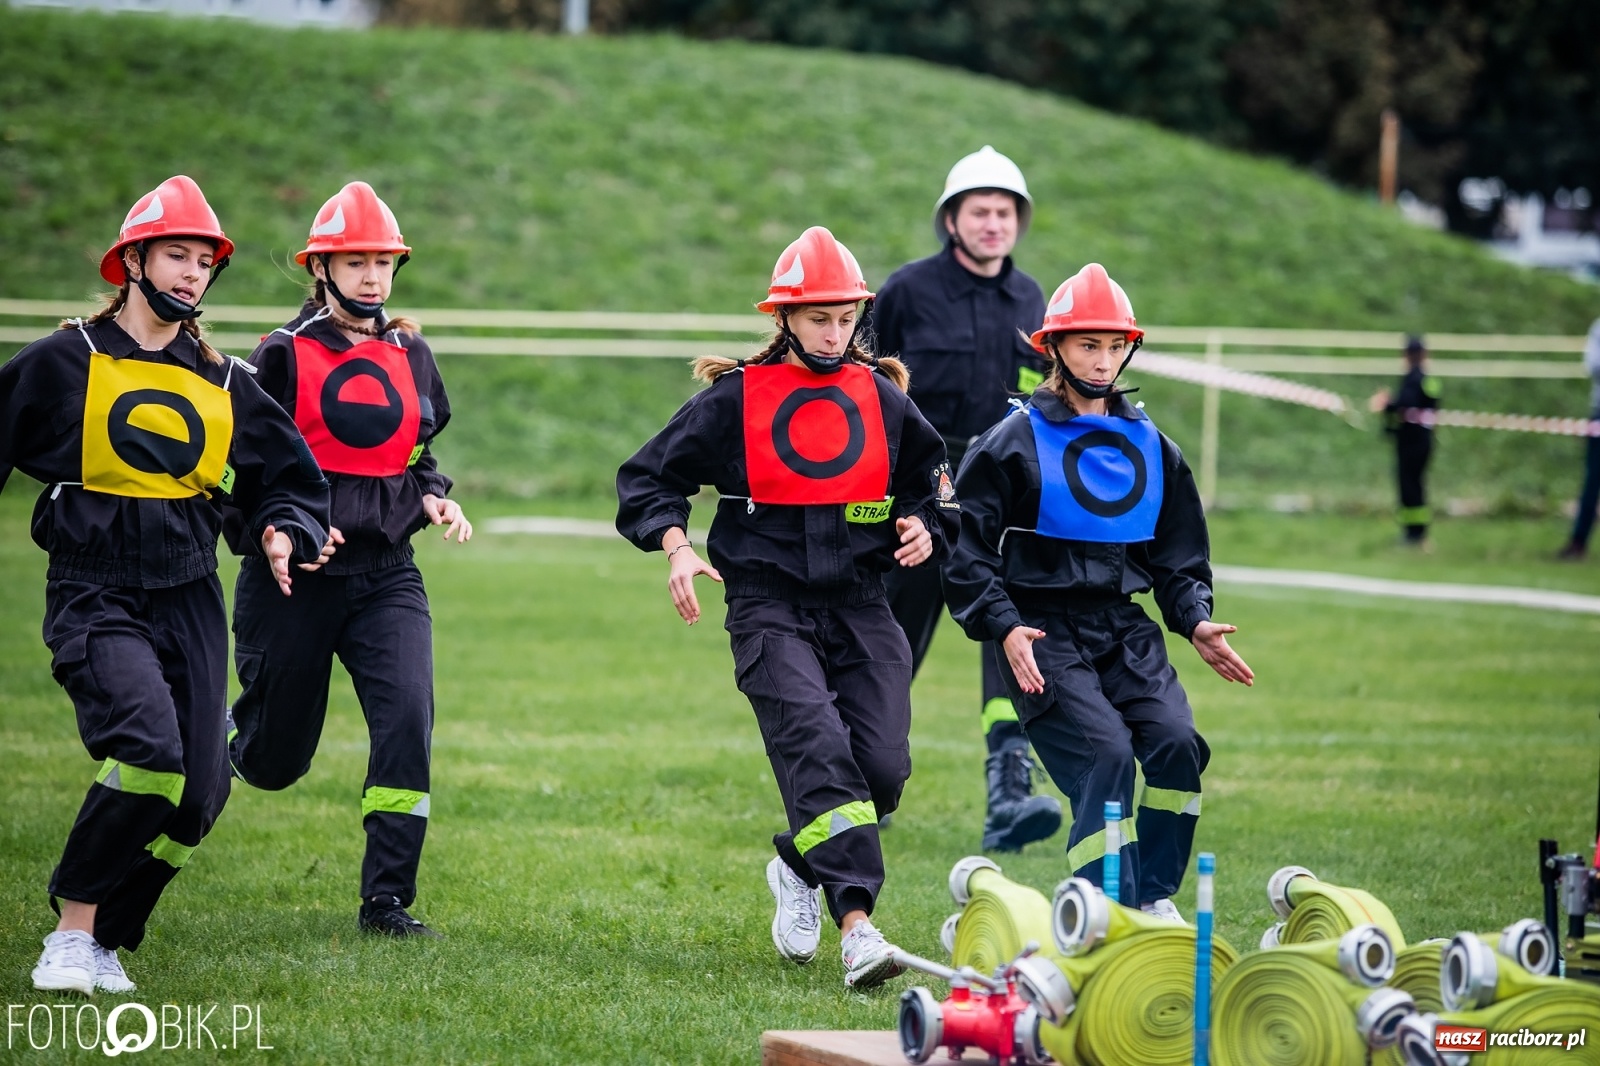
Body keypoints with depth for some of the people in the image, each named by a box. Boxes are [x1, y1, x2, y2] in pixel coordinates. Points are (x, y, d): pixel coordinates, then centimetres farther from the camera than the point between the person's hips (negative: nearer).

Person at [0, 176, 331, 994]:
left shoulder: (225, 386, 12)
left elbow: (289, 478, 21)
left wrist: (283, 531, 1)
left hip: (190, 602, 5)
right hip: (94, 597, -5)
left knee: (197, 792, -3)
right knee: (148, 751, -26)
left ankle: (101, 941, 14)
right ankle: (72, 933, -12)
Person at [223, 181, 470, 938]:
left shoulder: (410, 356, 10)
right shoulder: (284, 356, -4)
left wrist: (434, 500, 2)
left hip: (385, 572, 3)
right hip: (295, 573, -3)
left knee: (406, 716, -17)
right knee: (276, 760, 5)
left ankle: (386, 898, -10)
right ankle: (228, 741, 44)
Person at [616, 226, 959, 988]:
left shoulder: (881, 397, 11)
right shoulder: (735, 398, 2)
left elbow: (931, 482, 24)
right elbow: (649, 478, 8)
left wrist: (923, 525, 3)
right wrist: (676, 548, -9)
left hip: (859, 604, 3)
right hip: (769, 604, -3)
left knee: (882, 766, -9)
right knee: (817, 747, -23)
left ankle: (800, 867, 22)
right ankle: (856, 925, -32)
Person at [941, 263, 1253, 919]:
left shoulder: (1149, 445, 15)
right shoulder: (1015, 441, -1)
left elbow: (1178, 554, 22)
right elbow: (967, 550, -4)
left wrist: (1195, 621, 4)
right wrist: (1003, 626, -17)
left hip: (1122, 629, 5)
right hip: (1042, 633, -5)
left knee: (1176, 742, -16)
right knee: (1106, 754, -21)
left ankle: (1153, 899, 0)